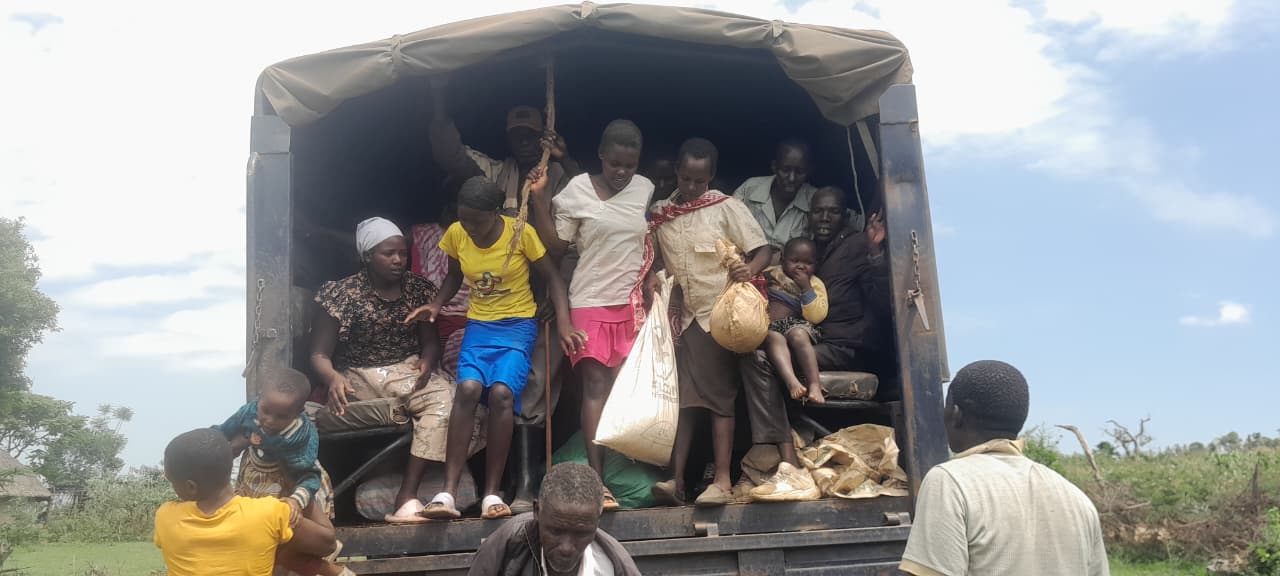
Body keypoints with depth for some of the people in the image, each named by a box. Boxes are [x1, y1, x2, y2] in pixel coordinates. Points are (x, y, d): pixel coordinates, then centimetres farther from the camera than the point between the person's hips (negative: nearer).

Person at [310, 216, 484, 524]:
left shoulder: (418, 288, 7)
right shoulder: (340, 294, -2)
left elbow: (430, 341, 10)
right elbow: (319, 355, -4)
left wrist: (427, 362, -15)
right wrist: (333, 378, -27)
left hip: (408, 370, 1)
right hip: (359, 378, -1)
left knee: (446, 398, -30)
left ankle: (407, 495, -32)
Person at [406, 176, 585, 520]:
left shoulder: (521, 233, -10)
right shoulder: (455, 234, 0)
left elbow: (552, 277, -2)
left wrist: (564, 324, -13)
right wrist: (436, 305, -3)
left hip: (518, 324, -2)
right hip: (479, 325, 2)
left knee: (502, 392, -27)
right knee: (468, 388, -26)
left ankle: (492, 493, -16)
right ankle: (447, 493, -26)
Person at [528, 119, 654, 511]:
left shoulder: (645, 189, 6)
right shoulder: (578, 189, -3)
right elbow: (556, 246, -4)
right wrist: (540, 197, -11)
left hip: (632, 303, 3)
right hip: (591, 302, -3)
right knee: (596, 385, -7)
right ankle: (597, 480, -8)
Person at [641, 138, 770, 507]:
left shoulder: (727, 208, -5)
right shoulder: (660, 213, 6)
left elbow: (762, 251, -7)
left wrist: (750, 269, -28)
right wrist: (651, 276, -5)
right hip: (680, 315, 4)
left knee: (719, 397, -4)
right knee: (681, 397, -1)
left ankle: (722, 481, -3)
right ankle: (677, 479, -3)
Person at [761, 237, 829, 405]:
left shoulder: (815, 284, 11)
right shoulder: (771, 274, 16)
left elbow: (816, 316, -2)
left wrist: (806, 288, -7)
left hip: (797, 324, 0)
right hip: (768, 327, 0)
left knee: (798, 335, -36)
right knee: (774, 338, -35)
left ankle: (815, 384, -42)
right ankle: (792, 382, -56)